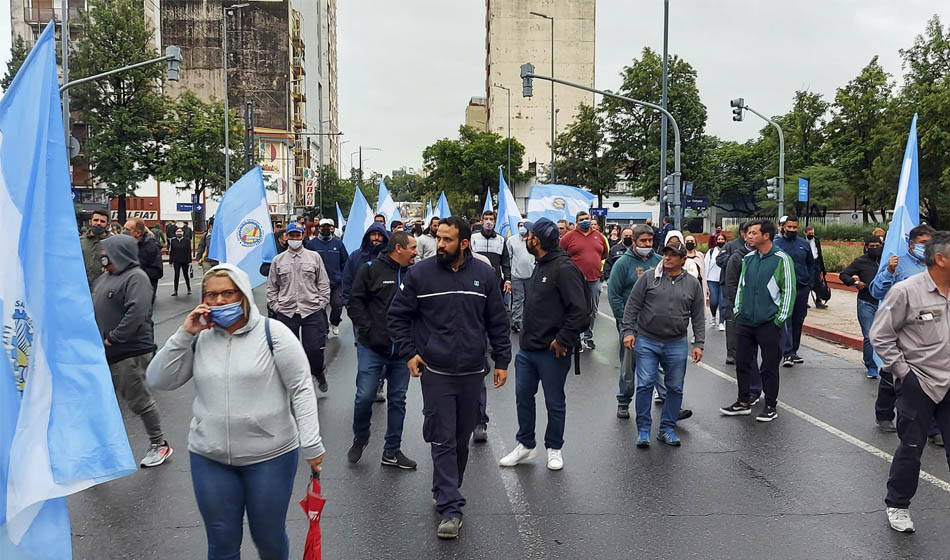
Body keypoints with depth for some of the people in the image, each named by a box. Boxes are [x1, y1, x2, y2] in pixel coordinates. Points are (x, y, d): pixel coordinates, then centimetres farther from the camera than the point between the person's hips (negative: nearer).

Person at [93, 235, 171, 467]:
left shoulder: (136, 278, -16)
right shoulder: (105, 277, 14)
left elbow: (136, 313, -27)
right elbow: (96, 308, 23)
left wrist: (112, 339, -22)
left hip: (130, 352, -10)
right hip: (106, 352, 10)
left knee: (138, 400, -1)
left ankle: (159, 444, 14)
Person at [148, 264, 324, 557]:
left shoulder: (273, 333, -8)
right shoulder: (199, 338, 4)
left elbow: (301, 389, -9)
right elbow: (158, 381, 1)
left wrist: (310, 443, -15)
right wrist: (184, 334, -8)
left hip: (270, 456, -3)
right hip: (209, 458, 3)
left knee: (269, 539, 12)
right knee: (222, 543, 15)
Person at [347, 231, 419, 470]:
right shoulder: (371, 270, -4)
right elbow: (355, 303, -5)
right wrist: (369, 331, -11)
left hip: (402, 350, 4)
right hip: (372, 348, -4)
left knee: (398, 400, 9)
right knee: (365, 397, -3)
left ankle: (392, 452, 21)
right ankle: (360, 438, 25)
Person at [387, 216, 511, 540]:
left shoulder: (483, 275, 2)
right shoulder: (420, 274, -4)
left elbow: (497, 322, 8)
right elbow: (397, 317, 4)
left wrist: (502, 361, 5)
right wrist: (408, 353, -5)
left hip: (472, 373, 3)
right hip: (436, 372, -2)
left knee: (462, 438, 14)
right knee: (443, 440, -3)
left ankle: (447, 491, 34)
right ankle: (450, 508, 2)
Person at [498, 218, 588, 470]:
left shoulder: (564, 268, -18)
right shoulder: (541, 267, 12)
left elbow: (578, 310, -23)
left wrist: (563, 340, -21)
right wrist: (528, 336, 16)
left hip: (552, 352, -9)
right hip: (528, 347, 9)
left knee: (554, 403, 8)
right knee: (523, 396, 15)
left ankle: (554, 448, 25)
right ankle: (526, 445, 29)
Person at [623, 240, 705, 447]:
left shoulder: (693, 283, 6)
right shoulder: (649, 278, 0)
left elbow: (698, 317, 8)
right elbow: (632, 306, 1)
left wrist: (698, 344, 2)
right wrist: (628, 331, -6)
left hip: (677, 344, 2)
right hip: (646, 341, -2)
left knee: (675, 388, 7)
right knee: (645, 385, -3)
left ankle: (667, 429, 21)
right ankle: (643, 430, 8)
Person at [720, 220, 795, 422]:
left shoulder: (781, 259, -7)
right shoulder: (748, 259, 10)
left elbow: (788, 290, -7)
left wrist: (780, 318, -9)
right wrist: (737, 311, 11)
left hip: (769, 323, -6)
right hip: (745, 321, 6)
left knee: (769, 366, 4)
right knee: (742, 362, 10)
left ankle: (771, 406, 16)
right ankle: (743, 403, 22)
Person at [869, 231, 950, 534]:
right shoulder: (906, 291, -13)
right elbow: (880, 335, -8)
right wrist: (903, 371, -10)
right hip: (918, 382, -4)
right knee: (911, 447, 8)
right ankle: (897, 505, 26)